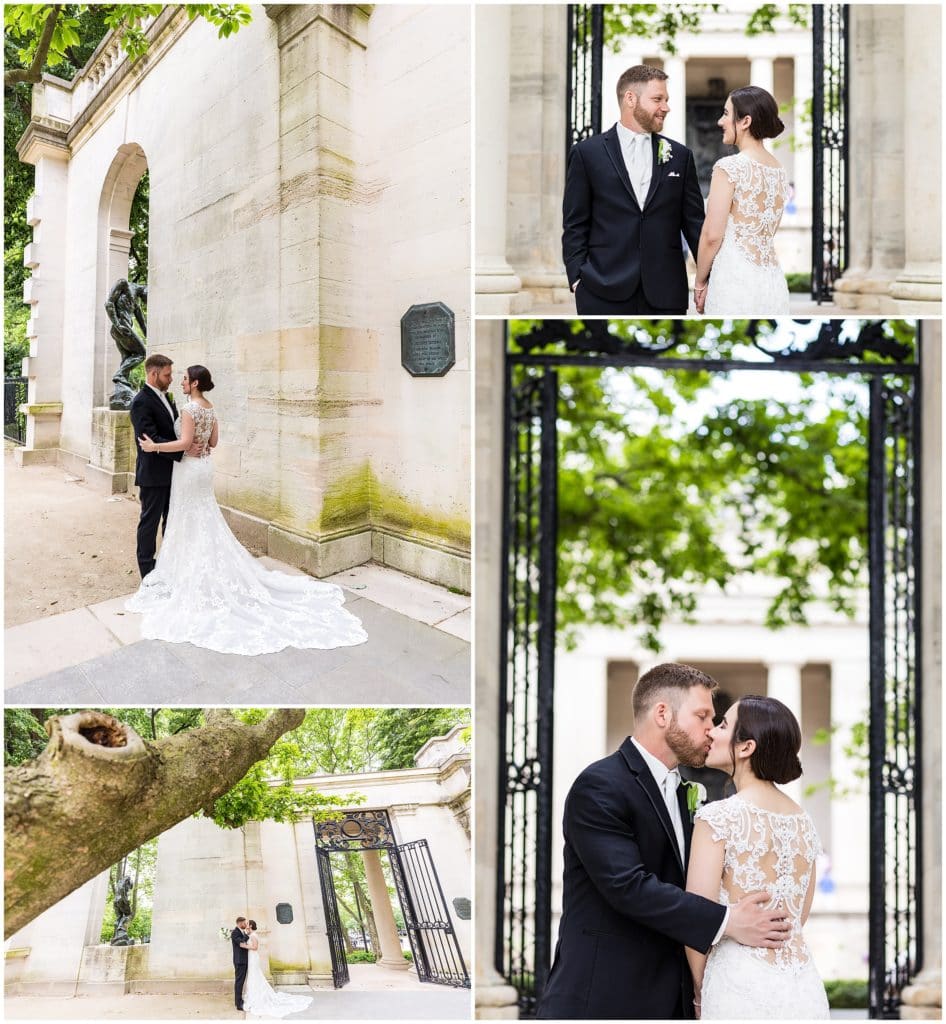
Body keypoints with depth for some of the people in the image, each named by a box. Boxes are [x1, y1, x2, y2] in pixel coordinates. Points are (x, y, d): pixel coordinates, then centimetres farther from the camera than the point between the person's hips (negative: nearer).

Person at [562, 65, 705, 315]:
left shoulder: (679, 156, 11)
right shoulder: (587, 153, 4)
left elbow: (694, 222, 12)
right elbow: (574, 226, 3)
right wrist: (578, 279, -5)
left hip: (665, 294, 3)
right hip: (605, 293, -2)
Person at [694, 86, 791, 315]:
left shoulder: (729, 167, -10)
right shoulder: (780, 171, 13)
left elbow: (712, 236, -11)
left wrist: (700, 283, 2)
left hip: (734, 280, -7)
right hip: (774, 283, 7)